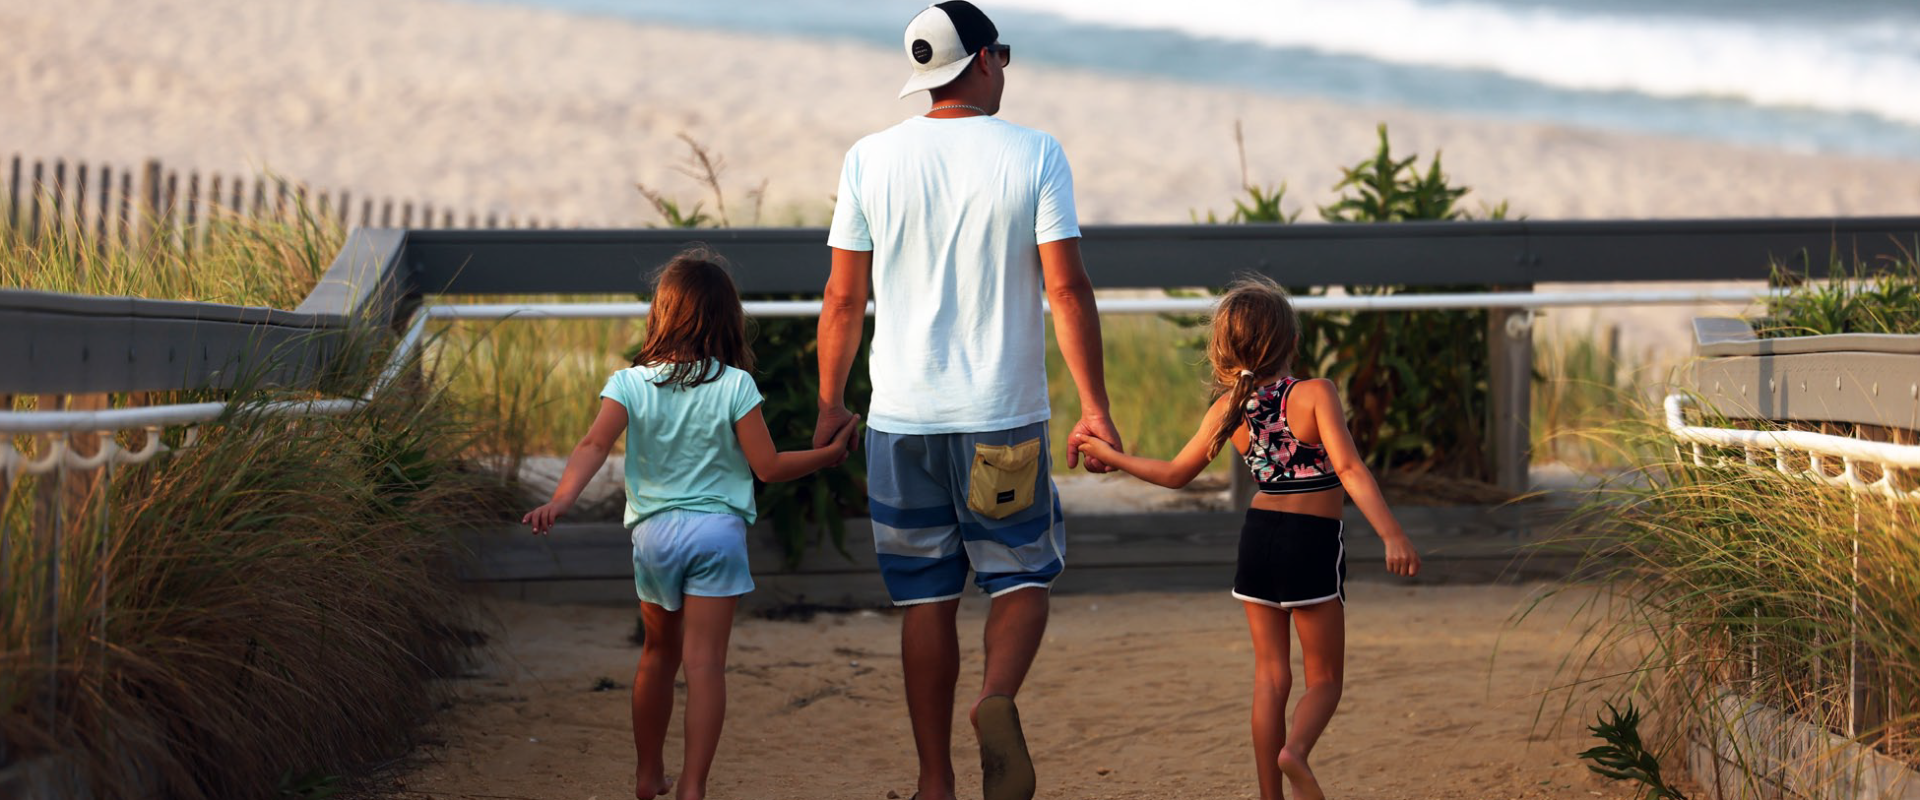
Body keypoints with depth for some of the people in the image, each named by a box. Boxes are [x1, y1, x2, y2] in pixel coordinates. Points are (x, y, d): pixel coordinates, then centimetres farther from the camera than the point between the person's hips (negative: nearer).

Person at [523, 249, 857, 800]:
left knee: (659, 652, 20)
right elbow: (768, 467, -5)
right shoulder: (734, 386, -6)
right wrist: (830, 454, 7)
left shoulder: (630, 384, -2)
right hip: (717, 529, -3)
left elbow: (593, 446, -16)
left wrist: (559, 501, -24)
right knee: (704, 662, -5)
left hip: (653, 531, 3)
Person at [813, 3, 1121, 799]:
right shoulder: (1035, 155, -4)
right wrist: (1095, 407, -3)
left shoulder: (870, 159, 1)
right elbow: (1067, 288, -8)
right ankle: (997, 699, -17)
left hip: (902, 417, 2)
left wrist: (830, 402, 15)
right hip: (1005, 417, -2)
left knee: (926, 597, 9)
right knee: (1023, 575, 12)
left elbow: (844, 298, 4)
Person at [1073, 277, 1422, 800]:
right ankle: (1295, 749, -26)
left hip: (1258, 536, 4)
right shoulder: (1314, 395, -12)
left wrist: (1108, 455, 26)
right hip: (1313, 542, -4)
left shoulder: (1229, 410, 1)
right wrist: (1392, 536, -26)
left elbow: (1176, 474, 11)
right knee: (1324, 678, 4)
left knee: (1270, 675, 12)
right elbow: (1349, 469, -22)